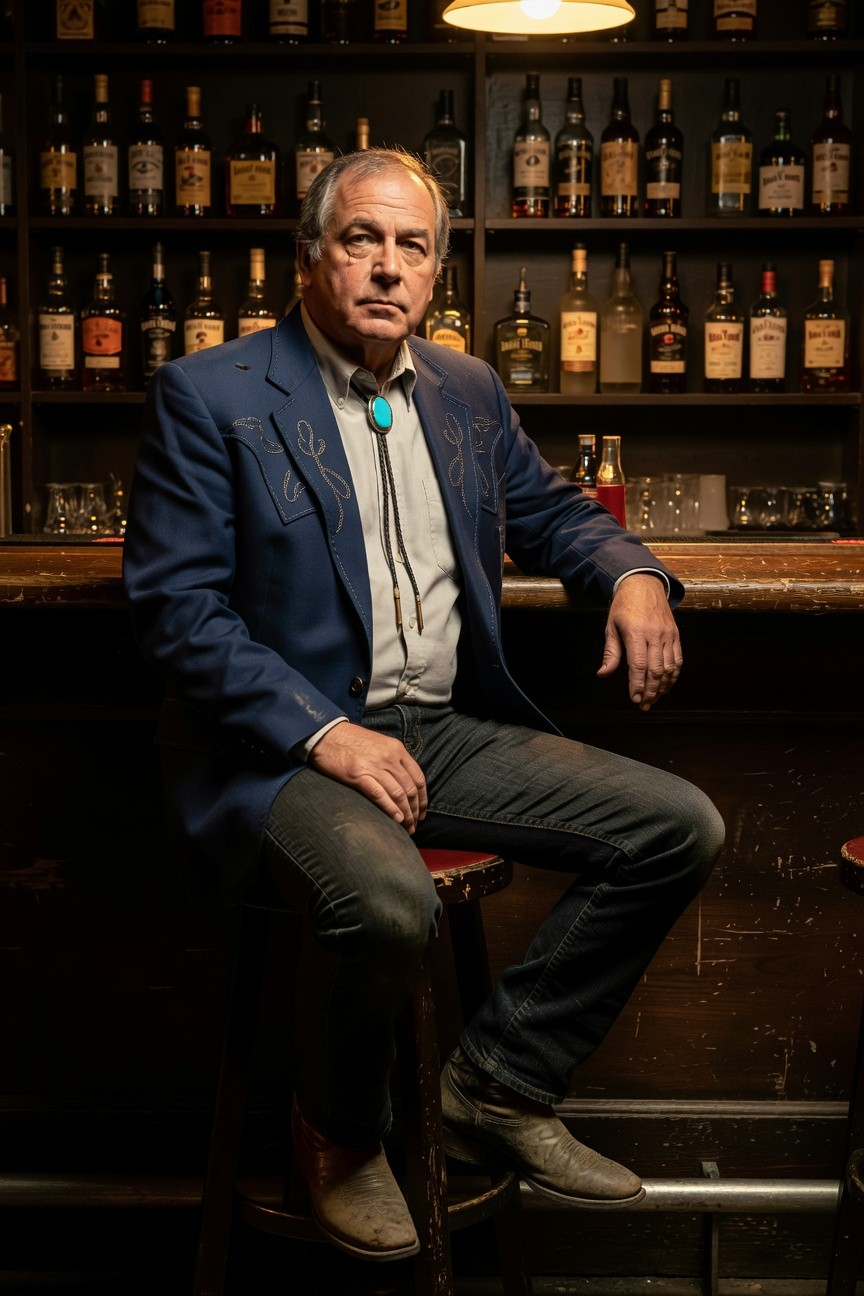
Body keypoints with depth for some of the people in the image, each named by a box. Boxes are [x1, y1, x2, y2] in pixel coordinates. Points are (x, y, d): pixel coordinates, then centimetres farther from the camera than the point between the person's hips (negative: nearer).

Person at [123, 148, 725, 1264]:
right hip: (285, 742, -6)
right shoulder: (208, 396, -5)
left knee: (679, 828, -6)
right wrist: (326, 734, -20)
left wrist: (631, 573, 1)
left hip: (447, 730, 7)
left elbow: (549, 511, 26)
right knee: (387, 901, -36)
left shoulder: (467, 390, 13)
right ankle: (339, 1133, -1)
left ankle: (498, 1088, 6)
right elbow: (176, 606, -10)